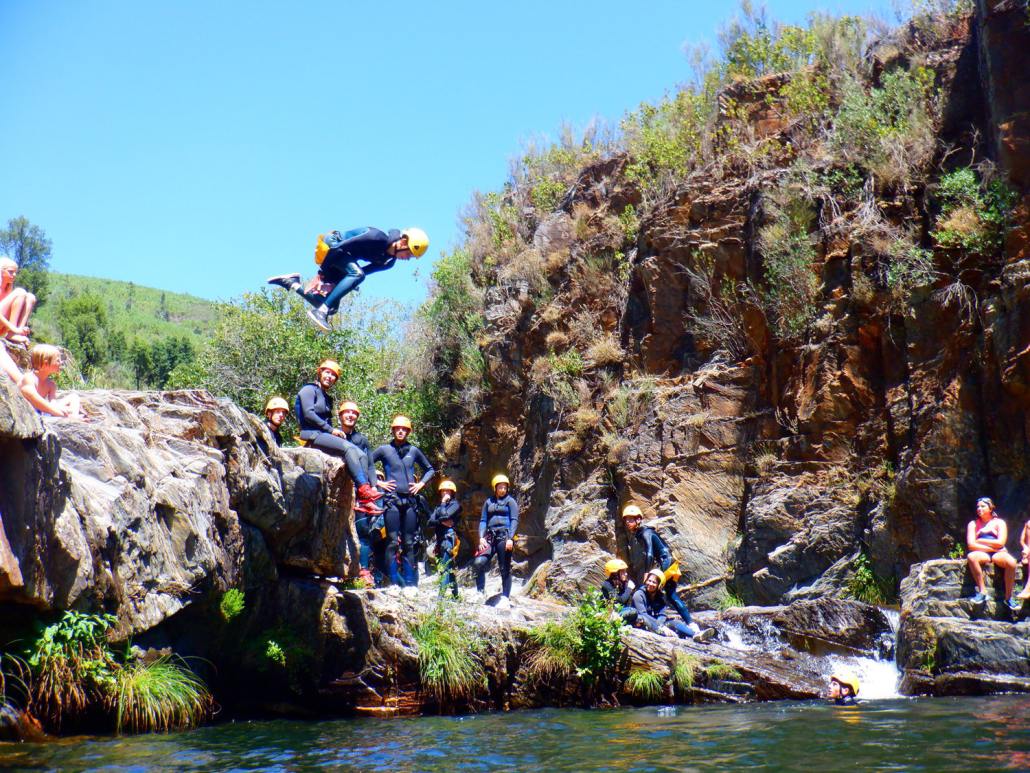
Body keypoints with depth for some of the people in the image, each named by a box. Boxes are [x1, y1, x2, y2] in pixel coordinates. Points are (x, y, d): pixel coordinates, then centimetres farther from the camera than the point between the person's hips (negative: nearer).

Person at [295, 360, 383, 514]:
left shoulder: (327, 398, 26)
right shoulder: (309, 390, 1)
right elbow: (308, 414, -13)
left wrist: (337, 432, 6)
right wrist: (331, 429, -13)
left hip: (324, 435, 8)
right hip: (312, 436, -8)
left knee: (360, 454, -11)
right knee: (349, 448, -28)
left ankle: (363, 501, -22)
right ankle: (364, 488, -35)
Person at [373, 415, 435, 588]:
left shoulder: (413, 451, 12)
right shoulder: (384, 450, 3)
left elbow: (430, 469, 24)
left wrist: (421, 484, 9)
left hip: (410, 499, 3)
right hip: (392, 498, -3)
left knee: (408, 542, 5)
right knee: (393, 541, -8)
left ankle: (410, 582, 7)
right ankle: (394, 581, -8)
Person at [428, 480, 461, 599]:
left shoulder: (455, 504, 3)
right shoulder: (439, 506, 22)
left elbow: (445, 515, -15)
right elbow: (430, 522, 10)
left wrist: (443, 503, 0)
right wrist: (441, 522, -7)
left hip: (449, 538, -8)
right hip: (440, 539, 8)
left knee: (445, 568, -16)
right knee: (449, 569, 13)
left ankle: (441, 596, -25)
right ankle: (455, 595, 20)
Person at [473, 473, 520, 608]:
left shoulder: (510, 501, 5)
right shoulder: (488, 502, 16)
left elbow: (514, 520, -2)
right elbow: (483, 520, 14)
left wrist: (510, 538, -12)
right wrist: (481, 537, 0)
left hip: (504, 536, -3)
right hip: (490, 537, 3)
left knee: (505, 568, -1)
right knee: (478, 563, -13)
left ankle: (505, 598, 5)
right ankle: (480, 592, 0)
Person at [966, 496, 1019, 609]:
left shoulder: (999, 523, 9)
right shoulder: (973, 524, 10)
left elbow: (1000, 543, -5)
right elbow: (971, 545, -3)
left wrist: (980, 541, -4)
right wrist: (991, 547, -9)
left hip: (998, 553, 0)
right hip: (982, 554, 1)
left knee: (1011, 562, -34)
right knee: (971, 557, -35)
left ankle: (1009, 596, -20)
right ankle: (982, 591, -28)